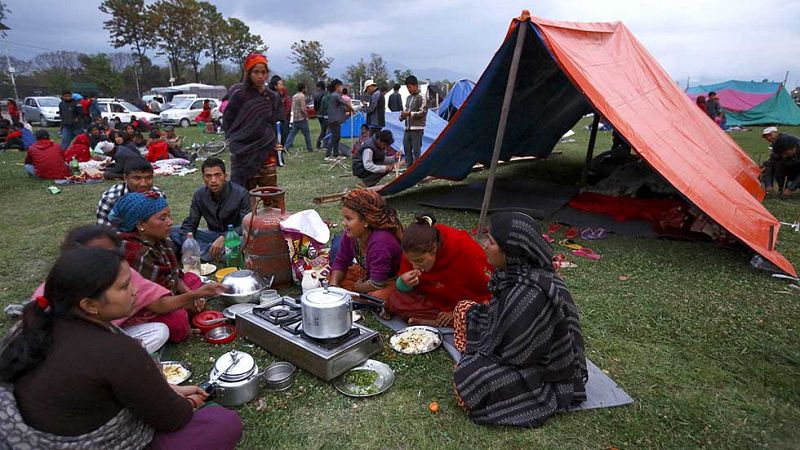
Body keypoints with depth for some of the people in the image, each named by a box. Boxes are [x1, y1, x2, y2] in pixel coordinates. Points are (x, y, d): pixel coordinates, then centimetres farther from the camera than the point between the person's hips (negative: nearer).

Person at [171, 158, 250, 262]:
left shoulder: (241, 194, -16)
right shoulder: (199, 194, -3)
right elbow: (190, 223, 1)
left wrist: (224, 238, -34)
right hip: (213, 235, 5)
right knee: (172, 231, -11)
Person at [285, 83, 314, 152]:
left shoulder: (294, 96, 13)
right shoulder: (302, 96, -13)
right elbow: (303, 109, -19)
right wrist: (307, 116, -7)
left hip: (295, 118, 7)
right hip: (301, 118, -7)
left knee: (292, 133, 6)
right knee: (307, 133, 5)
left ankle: (286, 147, -3)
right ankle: (309, 148, 13)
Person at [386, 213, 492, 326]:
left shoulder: (465, 248, -29)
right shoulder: (414, 252, -17)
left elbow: (490, 290, -18)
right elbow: (402, 288, -3)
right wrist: (404, 283, -26)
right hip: (434, 298, 4)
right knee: (395, 300, -18)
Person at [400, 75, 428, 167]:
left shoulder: (421, 97, -5)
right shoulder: (408, 98, 18)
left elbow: (422, 113, -11)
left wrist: (410, 113, -13)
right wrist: (403, 115, 6)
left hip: (417, 128, -8)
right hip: (407, 128, 8)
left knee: (416, 150, -7)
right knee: (406, 148, 10)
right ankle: (409, 167, 19)